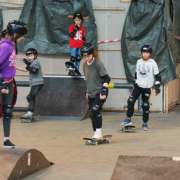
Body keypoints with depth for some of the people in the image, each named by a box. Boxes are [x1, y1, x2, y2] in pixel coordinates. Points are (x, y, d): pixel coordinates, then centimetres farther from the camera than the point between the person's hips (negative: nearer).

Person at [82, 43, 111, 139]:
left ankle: (98, 132, -18)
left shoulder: (98, 63, -13)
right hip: (91, 94, 7)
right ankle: (96, 134, 17)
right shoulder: (85, 65, 7)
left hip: (100, 92, -7)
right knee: (91, 113, 6)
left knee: (95, 110, -24)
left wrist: (104, 92, -19)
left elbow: (106, 79, -13)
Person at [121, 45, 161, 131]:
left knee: (146, 105, -1)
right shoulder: (139, 62, 6)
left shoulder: (152, 63, -6)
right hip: (138, 86, 3)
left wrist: (157, 87, -10)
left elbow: (157, 76, -4)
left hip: (147, 88, -3)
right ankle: (128, 119, -1)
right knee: (131, 101, -12)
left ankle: (145, 123, 12)